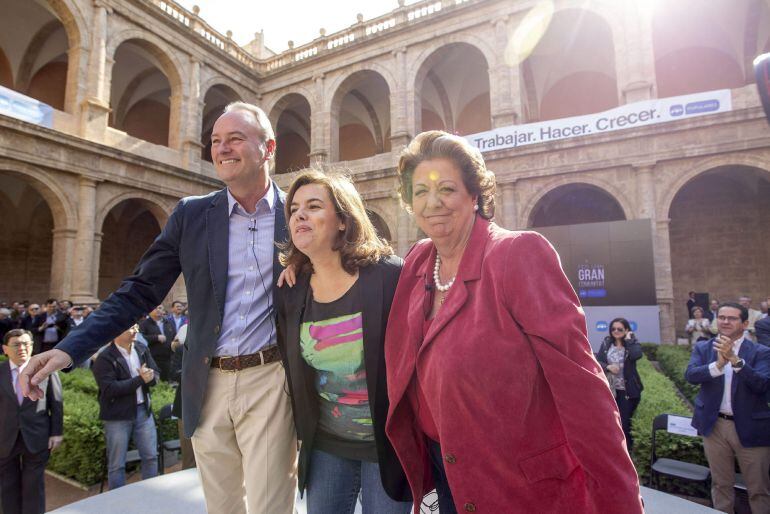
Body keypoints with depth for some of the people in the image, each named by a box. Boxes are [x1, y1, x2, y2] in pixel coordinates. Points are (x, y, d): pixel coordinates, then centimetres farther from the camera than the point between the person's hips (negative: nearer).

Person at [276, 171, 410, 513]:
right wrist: (303, 434, 11)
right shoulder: (292, 292, -3)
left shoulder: (390, 276, -18)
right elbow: (293, 372, 8)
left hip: (387, 442, -4)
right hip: (324, 445, 4)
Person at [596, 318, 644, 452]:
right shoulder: (606, 343, 2)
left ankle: (627, 448, 20)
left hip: (627, 390, -3)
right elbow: (598, 361, 0)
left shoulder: (633, 343, -5)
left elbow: (636, 355, -27)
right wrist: (608, 367, -18)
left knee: (624, 421, 2)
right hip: (610, 389, 3)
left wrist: (628, 340, -17)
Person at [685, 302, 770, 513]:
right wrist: (718, 364, -31)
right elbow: (690, 375, -16)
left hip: (750, 427, -1)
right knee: (720, 484, 17)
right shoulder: (703, 348, -1)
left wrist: (735, 359, -31)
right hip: (715, 425, 2)